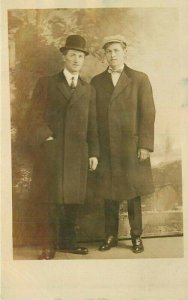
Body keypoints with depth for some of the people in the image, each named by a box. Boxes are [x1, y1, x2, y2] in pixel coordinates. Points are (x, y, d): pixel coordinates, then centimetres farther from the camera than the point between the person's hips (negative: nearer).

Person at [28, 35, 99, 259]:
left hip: (78, 153, 3)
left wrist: (93, 153, 9)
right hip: (50, 151, -3)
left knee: (72, 198, 4)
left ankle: (67, 241, 15)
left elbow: (92, 125, 15)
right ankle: (47, 246, 2)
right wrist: (46, 137, -11)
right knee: (48, 198, -4)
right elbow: (35, 115, 2)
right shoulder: (46, 83, 9)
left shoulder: (89, 90, 18)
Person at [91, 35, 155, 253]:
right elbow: (92, 116, 7)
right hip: (106, 148, 2)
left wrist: (145, 145, -8)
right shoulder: (96, 81, 10)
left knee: (133, 193, 5)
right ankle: (111, 236, 20)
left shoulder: (140, 79, 3)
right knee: (109, 194, 7)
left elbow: (148, 114, -2)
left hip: (132, 147, -2)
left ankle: (136, 237, 19)